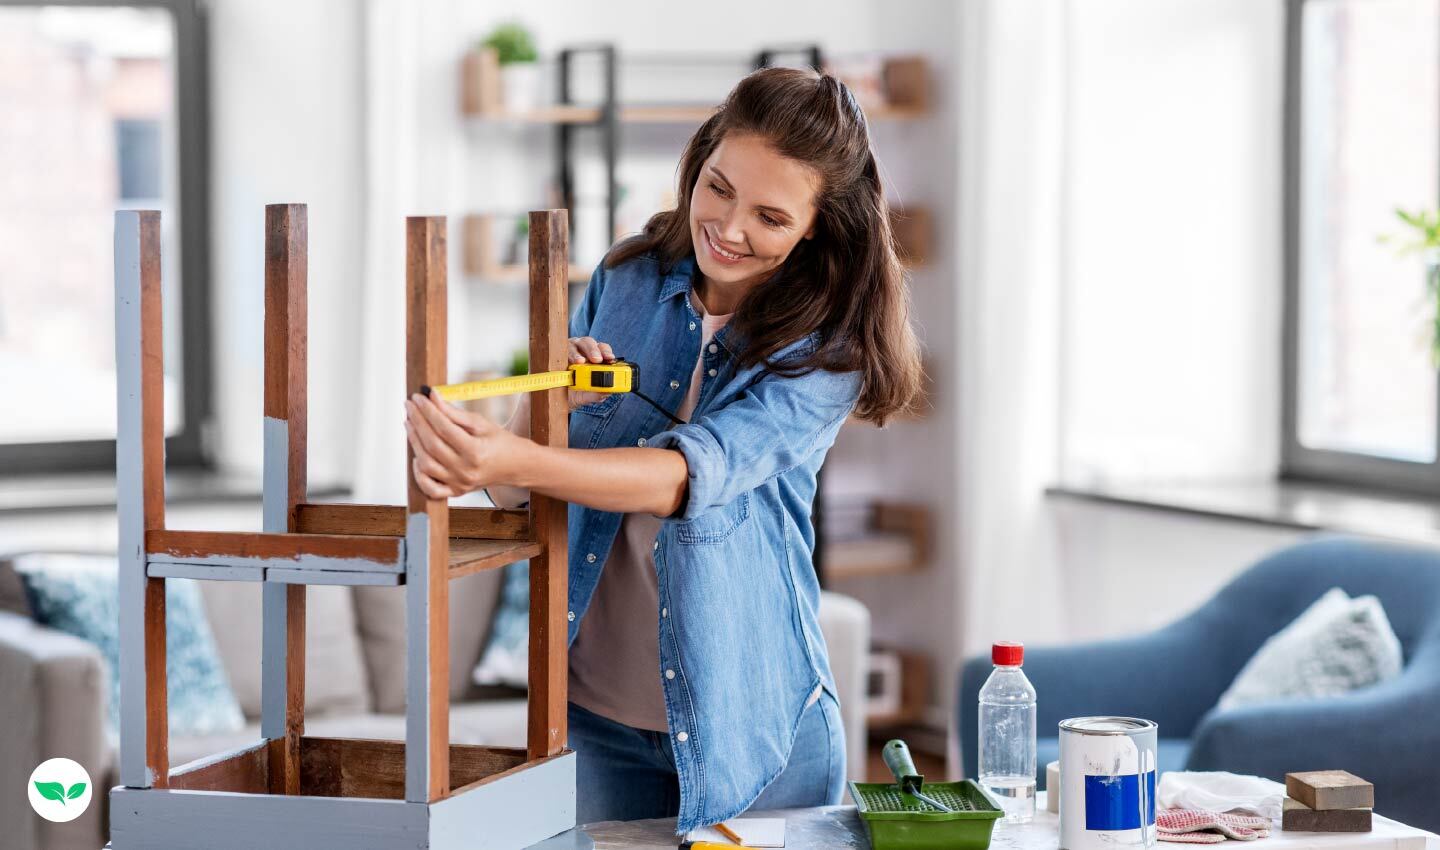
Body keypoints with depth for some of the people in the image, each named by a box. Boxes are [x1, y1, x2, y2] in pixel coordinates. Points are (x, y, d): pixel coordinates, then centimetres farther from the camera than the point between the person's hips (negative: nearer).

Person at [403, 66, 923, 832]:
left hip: (750, 720, -3)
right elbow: (516, 497, 4)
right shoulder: (628, 279, 0)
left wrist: (517, 462, -43)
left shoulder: (830, 342, -11)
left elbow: (697, 472, -28)